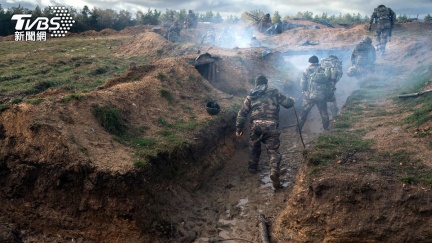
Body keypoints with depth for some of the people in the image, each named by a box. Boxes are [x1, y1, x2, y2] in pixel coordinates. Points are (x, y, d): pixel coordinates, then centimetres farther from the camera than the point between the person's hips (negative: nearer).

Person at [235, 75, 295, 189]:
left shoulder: (250, 96, 15)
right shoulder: (274, 92, 8)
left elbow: (242, 113, 13)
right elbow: (288, 103, 8)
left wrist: (239, 128, 19)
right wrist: (291, 100, 32)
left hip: (256, 125, 3)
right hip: (271, 125, -2)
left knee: (254, 147, 25)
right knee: (273, 150, 1)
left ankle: (252, 168, 40)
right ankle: (274, 172, -18)